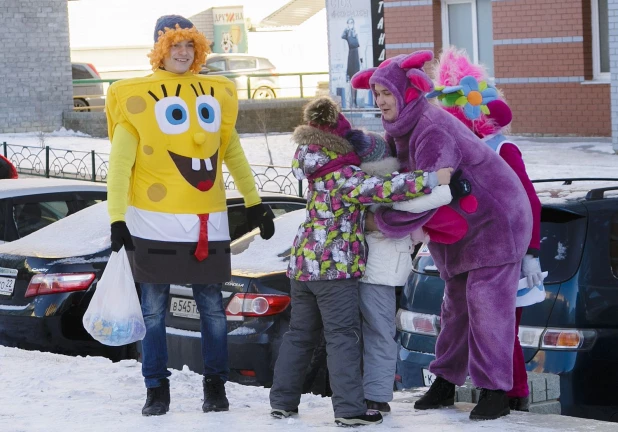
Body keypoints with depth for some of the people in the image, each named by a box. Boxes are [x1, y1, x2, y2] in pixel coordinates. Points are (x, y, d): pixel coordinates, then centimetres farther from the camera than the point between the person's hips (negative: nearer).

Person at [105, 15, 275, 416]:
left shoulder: (216, 93, 10)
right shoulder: (136, 97, -3)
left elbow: (232, 152, 20)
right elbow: (120, 163, -4)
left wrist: (254, 203, 20)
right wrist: (117, 218, -10)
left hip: (207, 222, 3)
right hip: (155, 222, -3)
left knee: (212, 307, 6)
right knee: (154, 309, 3)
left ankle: (216, 387, 17)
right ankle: (157, 391, 12)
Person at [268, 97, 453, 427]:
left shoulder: (319, 170, 10)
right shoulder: (344, 176, -15)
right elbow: (383, 188, -27)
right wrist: (431, 179, -24)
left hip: (303, 263, 8)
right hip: (335, 266, -8)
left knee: (300, 334, 16)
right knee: (342, 337, -5)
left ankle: (283, 402, 20)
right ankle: (349, 409, -7)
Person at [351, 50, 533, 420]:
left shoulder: (433, 131, -30)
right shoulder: (400, 129, 1)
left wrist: (381, 220, -22)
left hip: (495, 219, -10)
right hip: (459, 226, 10)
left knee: (487, 303, -10)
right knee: (457, 303, 14)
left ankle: (496, 390, -5)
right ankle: (445, 383, 22)